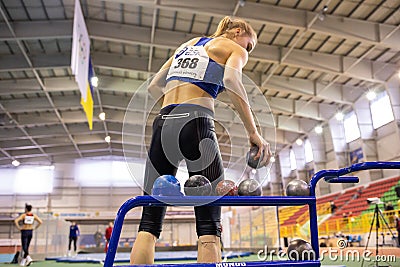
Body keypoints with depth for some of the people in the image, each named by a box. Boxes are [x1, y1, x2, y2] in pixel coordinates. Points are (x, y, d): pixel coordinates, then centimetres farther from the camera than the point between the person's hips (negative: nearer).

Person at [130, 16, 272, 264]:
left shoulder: (188, 44, 30)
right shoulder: (235, 49, 12)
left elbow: (154, 86, 26)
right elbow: (231, 79, -12)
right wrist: (253, 132, -14)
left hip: (163, 125, 6)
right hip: (196, 125, -6)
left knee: (150, 220, 4)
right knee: (209, 223, -5)